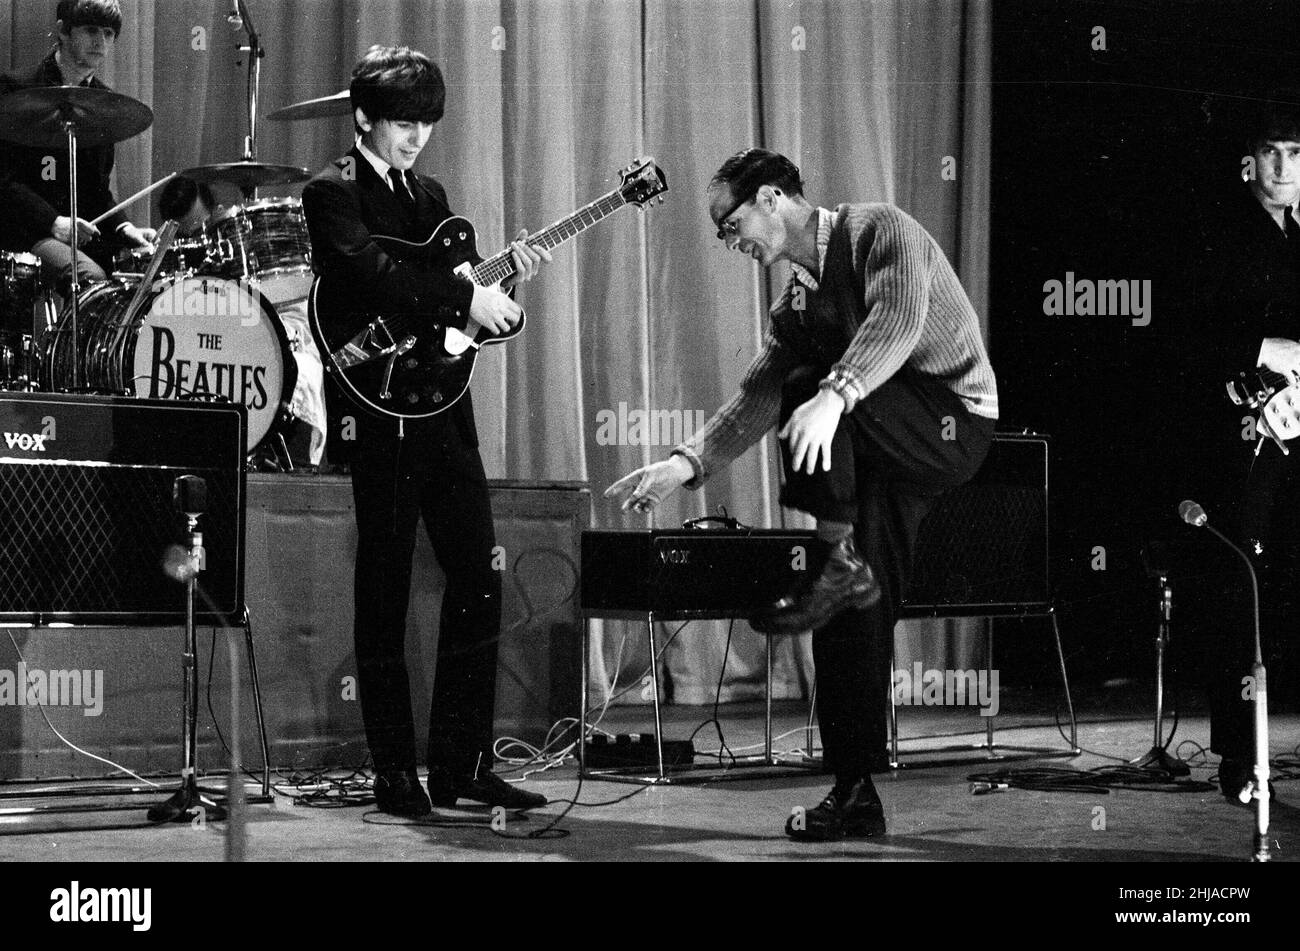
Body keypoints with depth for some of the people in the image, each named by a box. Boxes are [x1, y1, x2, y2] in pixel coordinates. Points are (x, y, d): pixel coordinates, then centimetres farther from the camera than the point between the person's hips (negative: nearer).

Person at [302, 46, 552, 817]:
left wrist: (508, 282, 0)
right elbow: (367, 273, -23)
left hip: (444, 406, 7)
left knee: (480, 581, 3)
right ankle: (396, 775, 3)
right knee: (385, 595, -2)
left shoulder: (429, 195, 19)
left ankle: (463, 765, 8)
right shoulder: (334, 193, -4)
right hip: (381, 407, -7)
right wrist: (463, 297, -25)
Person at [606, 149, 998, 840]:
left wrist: (832, 395, -41)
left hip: (955, 417, -7)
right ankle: (854, 793, -4)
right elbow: (755, 400, 8)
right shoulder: (795, 306, 16)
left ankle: (838, 564, -18)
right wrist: (687, 464, -7)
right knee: (856, 604, -5)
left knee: (807, 387, -27)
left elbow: (898, 319, -26)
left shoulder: (880, 231, -8)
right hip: (880, 461, 7)